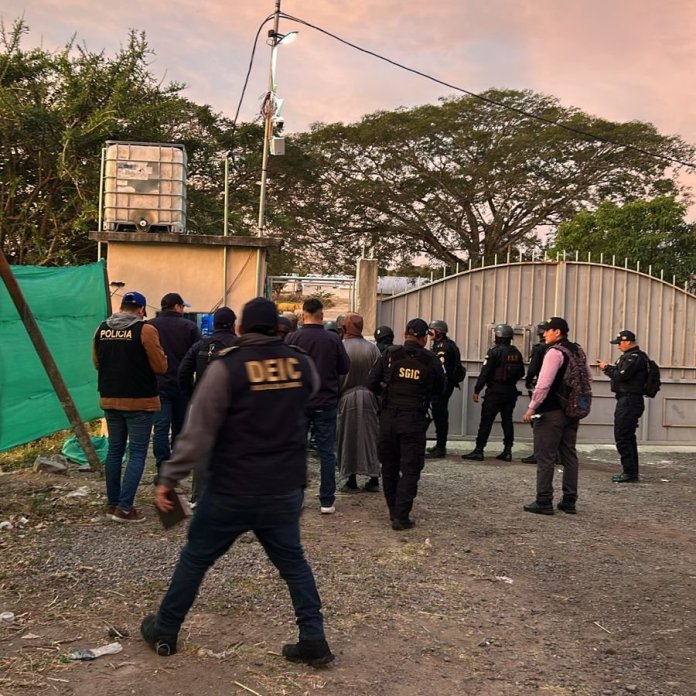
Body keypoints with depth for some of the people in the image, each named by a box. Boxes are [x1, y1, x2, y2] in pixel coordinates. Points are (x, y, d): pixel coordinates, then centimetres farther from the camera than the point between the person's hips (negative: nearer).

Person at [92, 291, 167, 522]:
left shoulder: (102, 329, 3)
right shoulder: (145, 330, -13)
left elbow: (96, 362, 13)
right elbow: (160, 367, -12)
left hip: (110, 399, 6)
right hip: (139, 401, -5)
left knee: (115, 450, 15)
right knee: (137, 453, 1)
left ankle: (112, 503, 21)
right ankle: (124, 507, -3)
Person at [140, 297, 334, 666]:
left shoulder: (227, 366, -13)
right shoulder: (302, 363, -1)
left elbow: (198, 432, -15)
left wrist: (169, 479, -7)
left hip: (232, 490, -3)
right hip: (285, 489, 3)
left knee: (195, 558, 15)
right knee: (292, 560, 19)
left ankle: (163, 632, 30)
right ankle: (313, 640, 17)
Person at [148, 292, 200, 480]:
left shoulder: (149, 326, -2)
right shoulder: (189, 327, -4)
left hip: (158, 385, 0)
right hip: (183, 385, 0)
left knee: (161, 426, 0)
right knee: (180, 426, 14)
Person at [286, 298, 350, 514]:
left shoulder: (293, 338, -9)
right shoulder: (333, 339, -7)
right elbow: (345, 367, 1)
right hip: (327, 403, 0)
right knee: (326, 452, 7)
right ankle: (327, 501, 9)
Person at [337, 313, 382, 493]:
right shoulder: (372, 348, -5)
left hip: (347, 398, -1)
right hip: (369, 397, 1)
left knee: (348, 438, 9)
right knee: (370, 437, 10)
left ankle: (351, 479, 11)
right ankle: (374, 479, 12)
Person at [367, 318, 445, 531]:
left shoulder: (389, 354, -2)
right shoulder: (431, 360, -4)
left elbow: (371, 384, -2)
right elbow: (439, 389, 10)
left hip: (388, 419, 2)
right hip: (414, 420, -2)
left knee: (389, 467, 16)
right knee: (410, 469, 4)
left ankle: (394, 511, 26)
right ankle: (401, 517, -2)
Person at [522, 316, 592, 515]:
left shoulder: (554, 352, -15)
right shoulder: (578, 350, 11)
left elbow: (544, 384, -21)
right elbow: (588, 376, 21)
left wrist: (532, 408, -17)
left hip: (551, 412, -8)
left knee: (545, 457, -3)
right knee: (569, 455, 12)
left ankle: (544, 502, -1)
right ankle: (569, 501, 16)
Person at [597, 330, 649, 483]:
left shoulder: (634, 357, -15)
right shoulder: (630, 356, 18)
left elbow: (621, 375, -22)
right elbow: (621, 374, 16)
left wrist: (607, 368, -8)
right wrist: (608, 368, 4)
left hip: (629, 401, -11)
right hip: (628, 400, 11)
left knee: (622, 436, -9)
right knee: (628, 436, 16)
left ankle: (629, 472, -6)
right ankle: (631, 472, 23)